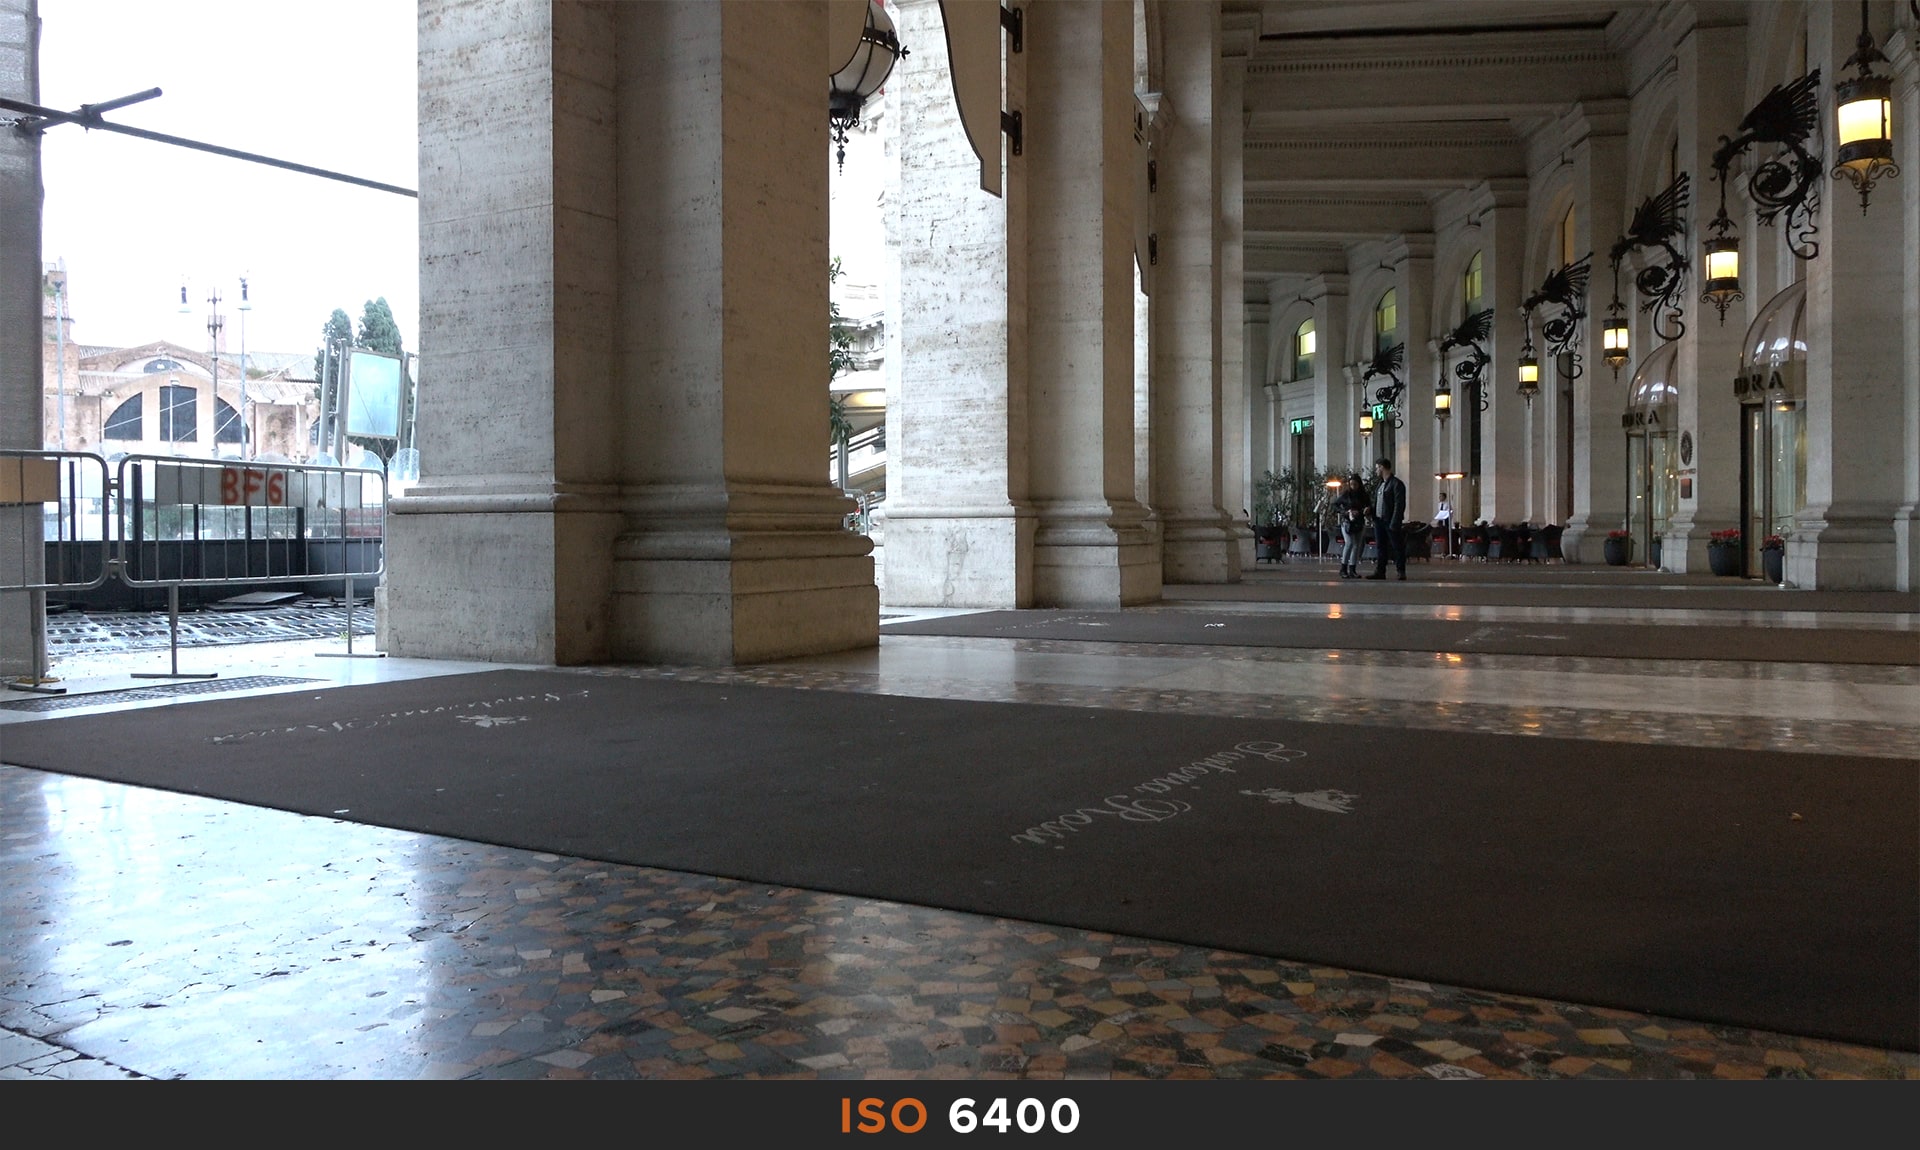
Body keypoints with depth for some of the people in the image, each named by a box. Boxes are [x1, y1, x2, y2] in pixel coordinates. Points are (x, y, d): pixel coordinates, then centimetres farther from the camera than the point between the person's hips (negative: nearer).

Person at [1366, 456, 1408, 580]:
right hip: (1378, 520, 8)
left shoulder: (1396, 484, -10)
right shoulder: (1380, 484, 17)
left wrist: (1394, 523, -21)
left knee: (1397, 547, 0)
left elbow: (1399, 505, -15)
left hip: (1390, 522, -8)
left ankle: (1401, 571, 6)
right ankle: (1380, 571, 12)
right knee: (1380, 547, 8)